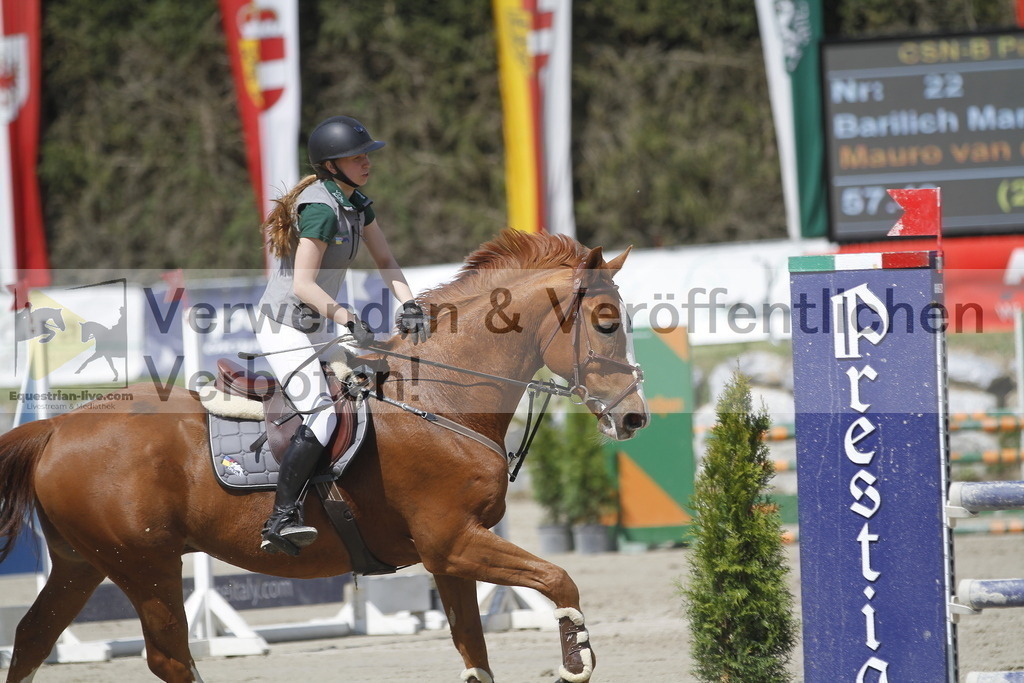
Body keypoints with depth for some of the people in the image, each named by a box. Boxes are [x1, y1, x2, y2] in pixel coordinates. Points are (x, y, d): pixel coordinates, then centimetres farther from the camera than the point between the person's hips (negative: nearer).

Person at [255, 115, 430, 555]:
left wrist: (410, 306, -9)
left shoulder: (356, 203, 6)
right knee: (322, 415, -23)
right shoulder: (320, 209, -23)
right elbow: (303, 284, -29)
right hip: (284, 328, -10)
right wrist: (348, 320, -37)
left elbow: (384, 260, 7)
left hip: (316, 327, 10)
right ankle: (282, 520, -26)